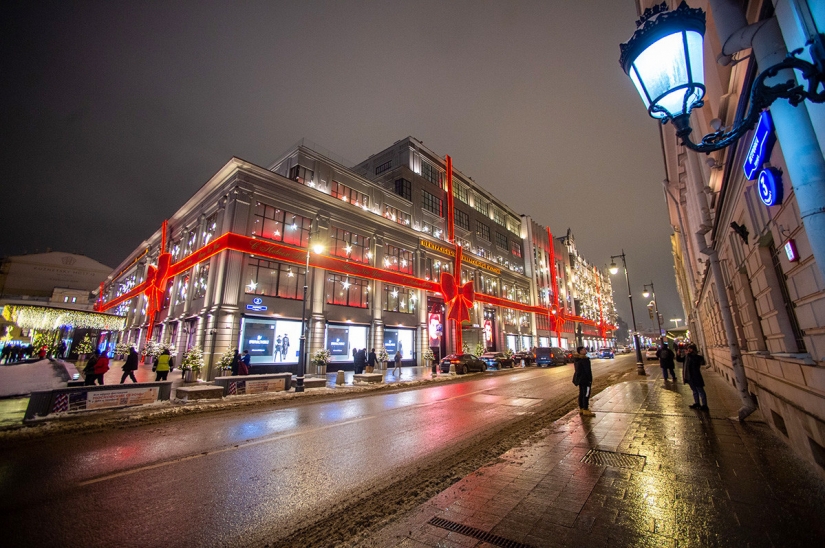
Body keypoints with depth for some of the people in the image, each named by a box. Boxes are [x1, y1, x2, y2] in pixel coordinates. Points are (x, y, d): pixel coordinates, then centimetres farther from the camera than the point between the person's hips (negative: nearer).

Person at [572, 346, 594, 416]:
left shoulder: (576, 359, 11)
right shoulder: (584, 359, -18)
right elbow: (587, 370, -18)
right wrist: (590, 379, -12)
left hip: (579, 378, 9)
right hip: (585, 379, -9)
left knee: (581, 394, 14)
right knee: (586, 394, -3)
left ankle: (581, 409, 21)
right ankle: (585, 410, 1)